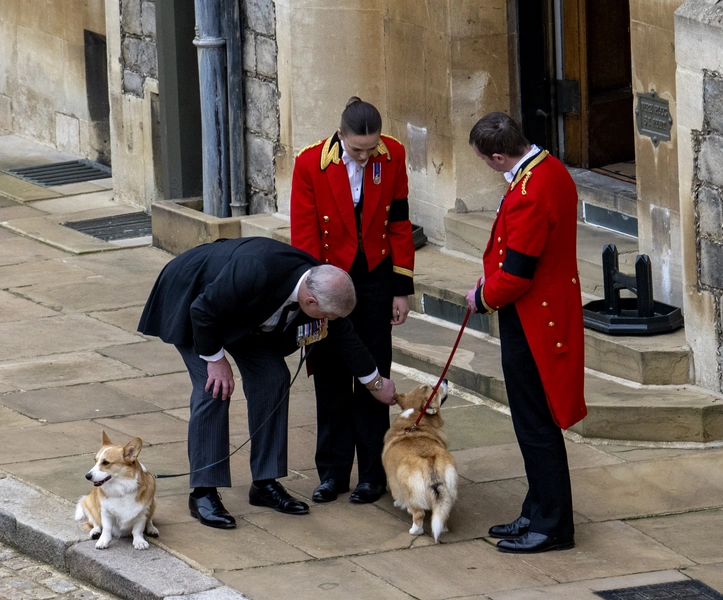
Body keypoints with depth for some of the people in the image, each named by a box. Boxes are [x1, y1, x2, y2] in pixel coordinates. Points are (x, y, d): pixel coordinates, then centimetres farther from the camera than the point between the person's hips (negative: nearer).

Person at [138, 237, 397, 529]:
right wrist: (215, 360, -21)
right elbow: (203, 311, -31)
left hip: (241, 313, 7)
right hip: (190, 300, -7)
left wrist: (376, 382, 12)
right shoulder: (256, 272, -43)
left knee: (273, 378, -2)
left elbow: (342, 334, 1)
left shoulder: (319, 282, -19)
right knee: (213, 388, -16)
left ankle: (265, 483, 6)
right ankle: (203, 493, -10)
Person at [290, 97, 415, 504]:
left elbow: (399, 223, -1)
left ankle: (373, 474, 12)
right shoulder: (311, 164, -17)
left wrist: (402, 288, -1)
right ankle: (333, 472, 16)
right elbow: (304, 236, -12)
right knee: (331, 379, 6)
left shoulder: (393, 157, -10)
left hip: (375, 277, 1)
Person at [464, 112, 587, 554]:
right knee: (536, 423, 18)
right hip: (552, 313, 10)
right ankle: (538, 515, 27)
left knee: (536, 428, 0)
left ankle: (553, 527, 8)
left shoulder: (530, 194, -27)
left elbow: (515, 275, -24)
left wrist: (483, 298, -6)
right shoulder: (552, 169, 5)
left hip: (531, 322, -10)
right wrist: (492, 285, 11)